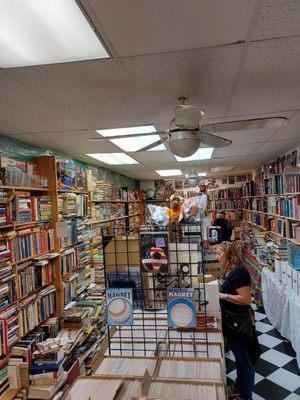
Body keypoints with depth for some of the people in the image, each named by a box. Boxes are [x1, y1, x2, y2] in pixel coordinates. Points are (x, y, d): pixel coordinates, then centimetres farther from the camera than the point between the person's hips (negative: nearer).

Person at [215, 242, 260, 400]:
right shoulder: (229, 271, 5)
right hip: (230, 321, 9)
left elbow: (246, 299, -26)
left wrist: (223, 295, -25)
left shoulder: (239, 272, -23)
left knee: (244, 360, 10)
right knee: (238, 357, 26)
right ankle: (239, 387, 45)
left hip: (240, 323, -9)